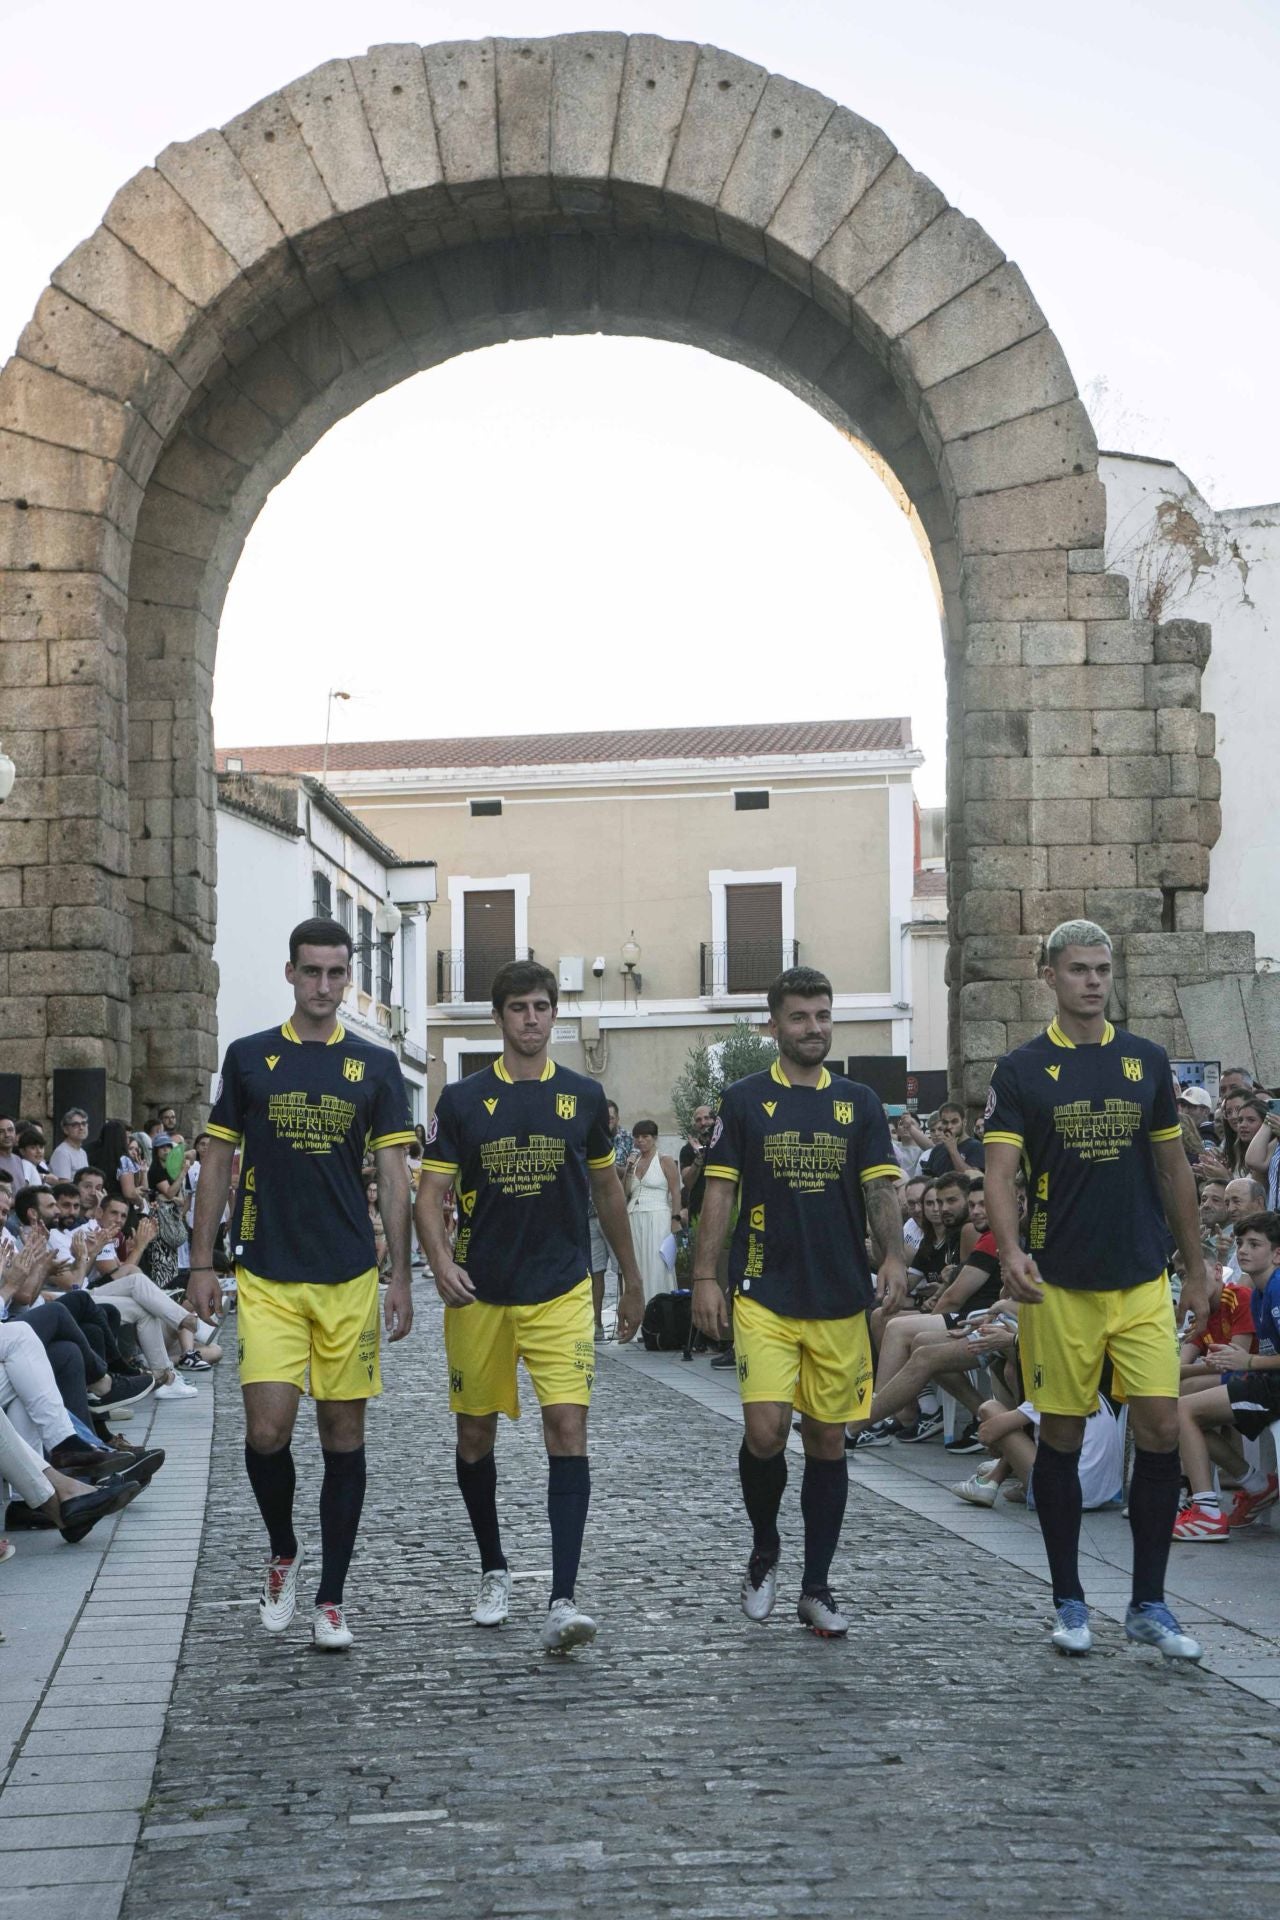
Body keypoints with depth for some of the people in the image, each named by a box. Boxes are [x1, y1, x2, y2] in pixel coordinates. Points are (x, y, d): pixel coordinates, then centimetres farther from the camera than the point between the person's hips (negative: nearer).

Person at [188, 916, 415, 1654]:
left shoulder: (375, 1066, 4)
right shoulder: (249, 1058, 4)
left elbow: (394, 1175, 4)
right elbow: (218, 1162, 7)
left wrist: (401, 1276, -2)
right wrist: (202, 1263, 2)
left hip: (351, 1279, 1)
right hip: (268, 1278, -1)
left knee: (344, 1435, 3)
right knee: (268, 1429, -12)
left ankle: (332, 1599, 13)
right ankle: (284, 1553, 16)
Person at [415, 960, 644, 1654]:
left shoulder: (583, 1096, 4)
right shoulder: (462, 1099, 0)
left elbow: (606, 1190, 15)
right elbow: (431, 1194, -3)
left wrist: (631, 1279, 20)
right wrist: (442, 1261, -22)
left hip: (561, 1291, -1)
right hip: (480, 1296, 1)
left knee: (567, 1428, -14)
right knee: (475, 1436, 11)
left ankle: (562, 1600, -17)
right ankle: (493, 1570, 33)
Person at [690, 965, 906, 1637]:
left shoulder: (859, 1103, 8)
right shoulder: (744, 1101, 3)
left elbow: (880, 1189, 3)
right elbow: (719, 1194, 2)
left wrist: (892, 1256, -14)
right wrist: (704, 1276, -5)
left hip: (842, 1300, 2)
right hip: (764, 1297, -2)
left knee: (827, 1440, 6)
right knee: (765, 1431, -13)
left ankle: (816, 1586, 16)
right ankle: (763, 1549, 14)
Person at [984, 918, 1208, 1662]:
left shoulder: (1148, 1060, 7)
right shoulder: (1022, 1069, -2)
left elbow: (1173, 1167, 12)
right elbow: (1000, 1170, -11)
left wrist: (1196, 1268, 11)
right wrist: (1011, 1251, -29)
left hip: (1143, 1280, 2)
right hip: (1060, 1286, -2)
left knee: (1161, 1431, -4)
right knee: (1062, 1439, 5)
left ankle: (1150, 1603, 9)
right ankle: (1070, 1601, 18)